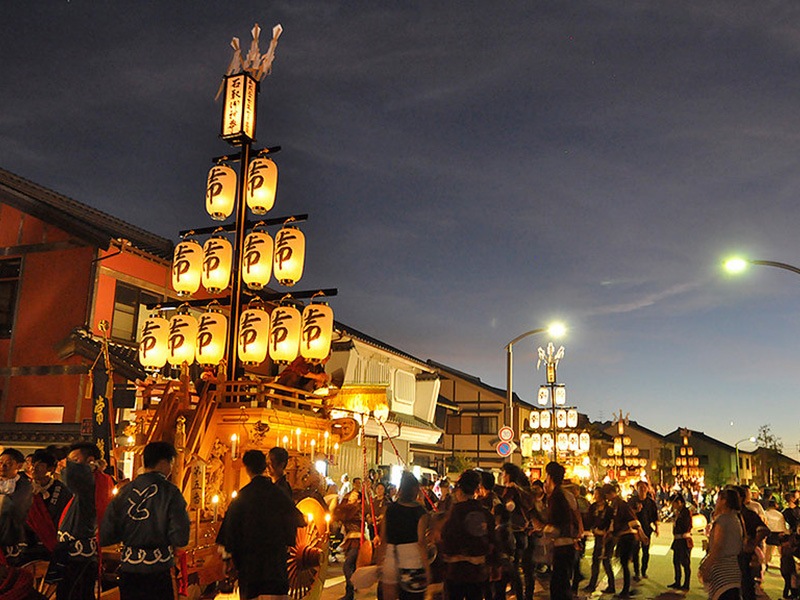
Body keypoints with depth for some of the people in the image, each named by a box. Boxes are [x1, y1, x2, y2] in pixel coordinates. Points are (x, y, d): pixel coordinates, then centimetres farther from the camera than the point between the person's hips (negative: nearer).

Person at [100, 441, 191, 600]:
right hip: (158, 572, -4)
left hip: (127, 570, 4)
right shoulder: (170, 493, -10)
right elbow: (180, 539, -15)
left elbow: (104, 538, 3)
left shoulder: (124, 492, 2)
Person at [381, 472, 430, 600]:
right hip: (412, 557, -4)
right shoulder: (420, 511, -8)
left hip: (391, 556, 4)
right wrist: (427, 567, -8)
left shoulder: (389, 509, 3)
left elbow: (383, 536, 8)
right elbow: (421, 541, -12)